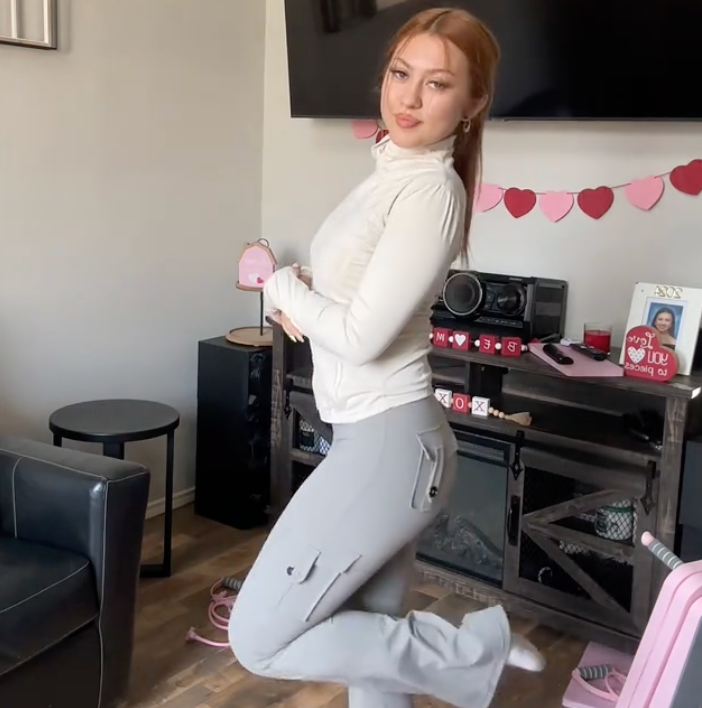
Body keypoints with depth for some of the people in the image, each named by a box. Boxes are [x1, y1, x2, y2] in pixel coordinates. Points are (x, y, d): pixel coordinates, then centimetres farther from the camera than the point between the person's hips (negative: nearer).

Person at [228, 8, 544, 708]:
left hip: (388, 444, -9)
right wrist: (303, 295, -2)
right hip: (373, 437, 9)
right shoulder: (392, 173, 12)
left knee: (259, 641, -2)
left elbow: (362, 335, -22)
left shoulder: (430, 189, -18)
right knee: (368, 640, 17)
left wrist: (284, 285, -4)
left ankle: (478, 649, 4)